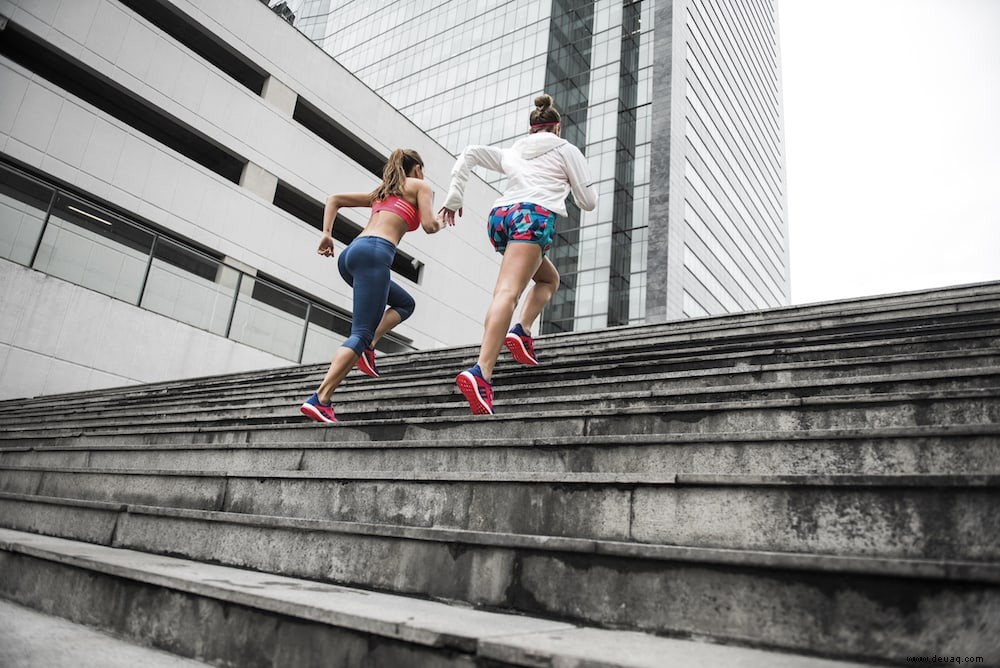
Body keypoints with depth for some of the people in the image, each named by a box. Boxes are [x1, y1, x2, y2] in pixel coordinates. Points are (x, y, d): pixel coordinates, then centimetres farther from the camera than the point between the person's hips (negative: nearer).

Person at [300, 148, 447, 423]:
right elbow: (429, 225, 3)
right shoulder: (420, 185, 17)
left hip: (350, 253, 8)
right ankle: (320, 400, -26)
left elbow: (333, 199, 29)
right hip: (375, 253, -8)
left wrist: (326, 233, 17)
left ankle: (367, 346, 2)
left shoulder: (380, 192, 33)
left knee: (405, 304, 25)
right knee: (360, 333, -14)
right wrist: (441, 222, 26)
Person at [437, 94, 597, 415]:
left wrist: (453, 199, 15)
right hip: (535, 215, -5)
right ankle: (480, 372, -39)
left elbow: (470, 153, 17)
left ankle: (521, 330, 1)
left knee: (549, 278, 25)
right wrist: (570, 184, 40)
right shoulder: (566, 149, 21)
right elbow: (588, 202, 19)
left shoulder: (512, 153, 31)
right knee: (507, 292, -23)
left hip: (500, 216, 6)